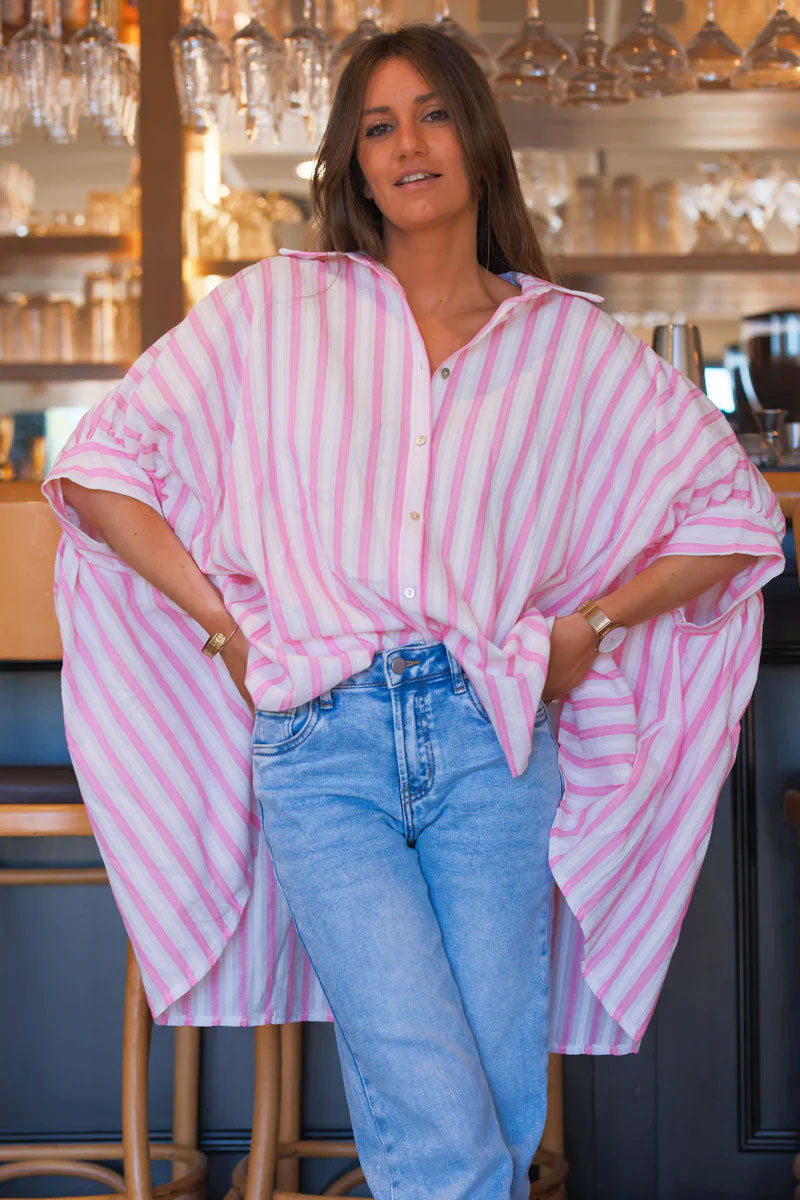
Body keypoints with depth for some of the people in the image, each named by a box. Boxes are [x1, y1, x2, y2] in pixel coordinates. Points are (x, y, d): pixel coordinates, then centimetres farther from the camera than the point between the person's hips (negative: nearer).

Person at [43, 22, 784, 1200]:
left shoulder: (572, 342, 10)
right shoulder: (275, 307, 7)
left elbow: (739, 514, 16)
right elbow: (100, 467, 8)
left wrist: (594, 626, 7)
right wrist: (225, 629, 2)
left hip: (493, 745, 2)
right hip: (320, 746, -1)